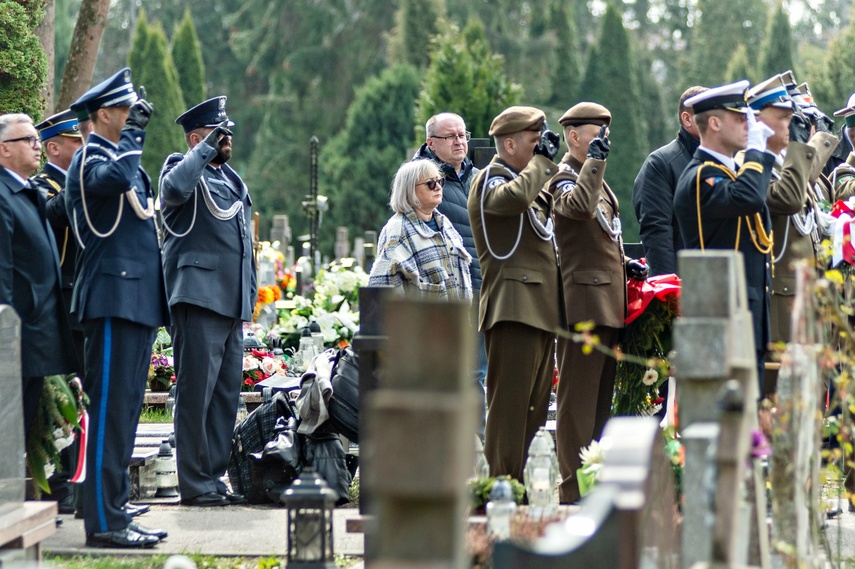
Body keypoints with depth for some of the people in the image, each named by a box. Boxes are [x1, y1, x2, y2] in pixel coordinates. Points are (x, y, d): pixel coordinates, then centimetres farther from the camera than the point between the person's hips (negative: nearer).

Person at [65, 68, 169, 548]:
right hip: (114, 301, -10)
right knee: (111, 410, -10)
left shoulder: (120, 155, 22)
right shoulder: (90, 157, -8)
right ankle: (104, 522, -9)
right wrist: (134, 132, -19)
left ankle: (114, 512, 17)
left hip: (138, 302, 10)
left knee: (125, 411, 12)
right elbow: (115, 177, -33)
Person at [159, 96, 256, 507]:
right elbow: (175, 187, -29)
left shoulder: (232, 180, 23)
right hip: (198, 299, -9)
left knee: (226, 395, 10)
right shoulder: (184, 169, -2)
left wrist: (249, 296, 23)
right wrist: (207, 148, -18)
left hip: (232, 303, 9)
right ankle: (194, 484, -4)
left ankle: (214, 478, 16)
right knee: (197, 392, -7)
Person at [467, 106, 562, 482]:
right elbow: (516, 197, -29)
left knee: (535, 408, 11)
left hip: (541, 310, 10)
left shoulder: (525, 180, 24)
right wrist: (543, 160, -16)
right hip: (513, 309, -10)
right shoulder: (489, 181, -7)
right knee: (509, 404, -12)